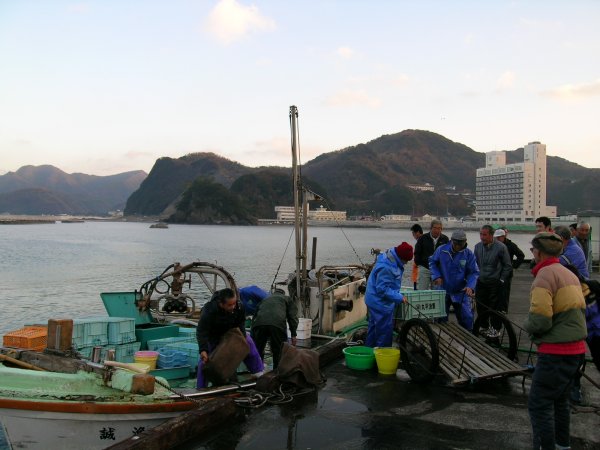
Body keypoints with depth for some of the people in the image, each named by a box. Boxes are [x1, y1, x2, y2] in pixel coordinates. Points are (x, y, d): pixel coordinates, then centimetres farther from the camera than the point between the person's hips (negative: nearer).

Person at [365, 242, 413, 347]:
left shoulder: (391, 260, 3)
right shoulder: (385, 267, -30)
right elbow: (382, 289, -28)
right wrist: (399, 297, -25)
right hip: (381, 303, -11)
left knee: (374, 327, 21)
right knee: (385, 330, -2)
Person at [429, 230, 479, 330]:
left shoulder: (469, 254, -7)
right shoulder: (442, 250, -7)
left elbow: (474, 272, -5)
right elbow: (432, 262, 7)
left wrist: (470, 286, -21)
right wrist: (437, 276, -8)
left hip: (461, 292, -1)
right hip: (443, 291, 1)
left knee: (467, 318, -1)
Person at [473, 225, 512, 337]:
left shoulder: (501, 247, -12)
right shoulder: (477, 246, 1)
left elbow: (507, 266, -4)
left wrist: (501, 280, -5)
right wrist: (476, 277, 9)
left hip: (495, 283, -4)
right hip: (481, 282, 4)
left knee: (495, 307, 1)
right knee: (480, 306, 9)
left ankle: (495, 329, 15)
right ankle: (483, 327, 25)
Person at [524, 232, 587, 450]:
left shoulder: (545, 275, -16)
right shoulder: (569, 274, 13)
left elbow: (540, 320, -23)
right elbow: (580, 310, 18)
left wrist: (528, 326, -3)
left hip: (556, 352, -9)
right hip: (576, 349, 9)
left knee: (539, 405, -3)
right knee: (559, 400, 22)